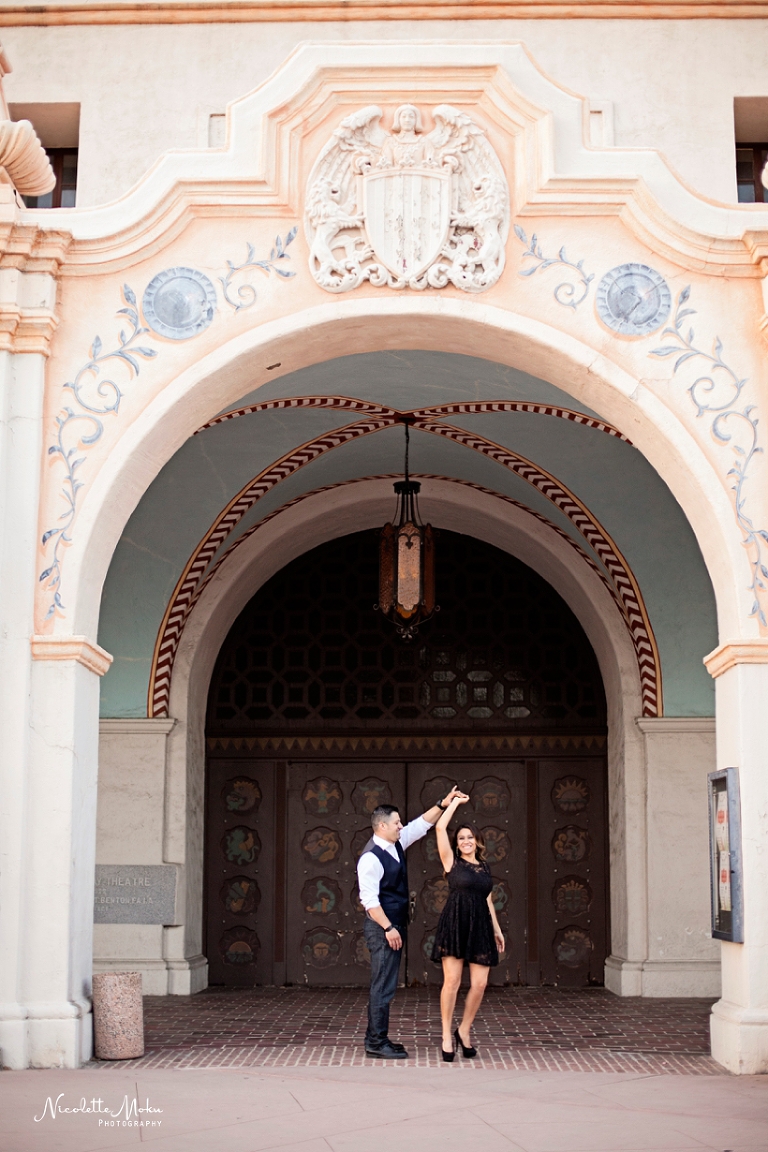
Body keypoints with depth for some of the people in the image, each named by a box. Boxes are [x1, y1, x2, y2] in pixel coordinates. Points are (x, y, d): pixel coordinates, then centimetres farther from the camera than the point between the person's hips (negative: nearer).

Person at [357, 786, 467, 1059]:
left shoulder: (396, 844, 9)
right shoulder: (371, 858, -18)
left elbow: (421, 824, 19)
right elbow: (369, 900, -21)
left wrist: (444, 804, 10)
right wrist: (388, 928, -22)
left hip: (394, 925, 10)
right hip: (383, 927, -10)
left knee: (385, 985, 12)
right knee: (383, 986, -7)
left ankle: (375, 1039, 18)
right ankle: (377, 1043, -2)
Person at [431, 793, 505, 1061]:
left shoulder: (484, 867, 17)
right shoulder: (452, 862, 3)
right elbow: (440, 828, -5)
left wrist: (497, 929, 20)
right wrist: (455, 802, 5)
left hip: (480, 928, 5)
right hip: (454, 925, -5)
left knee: (479, 984, 0)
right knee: (452, 981, -7)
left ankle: (464, 1031, 17)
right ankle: (447, 1036, 2)